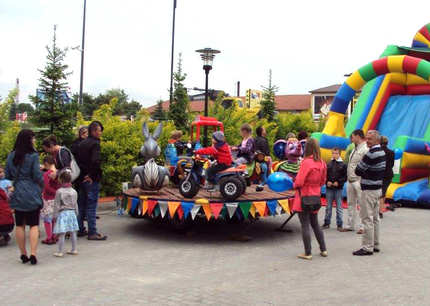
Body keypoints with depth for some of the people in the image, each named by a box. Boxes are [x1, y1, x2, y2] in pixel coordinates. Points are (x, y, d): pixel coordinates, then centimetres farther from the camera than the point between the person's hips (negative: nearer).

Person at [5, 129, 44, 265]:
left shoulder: (11, 156, 4)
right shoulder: (33, 156, -11)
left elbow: (7, 176, 8)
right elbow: (37, 176, -10)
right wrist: (41, 187, 8)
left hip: (17, 195, 4)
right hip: (32, 194, -4)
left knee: (20, 225, 11)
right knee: (34, 225, 2)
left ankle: (23, 255, 16)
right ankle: (33, 254, -7)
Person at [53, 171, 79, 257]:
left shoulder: (59, 191, -10)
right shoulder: (74, 191, 4)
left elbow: (57, 205, -7)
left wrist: (55, 215, 1)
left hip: (62, 213, -5)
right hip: (72, 213, 5)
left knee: (61, 234, -2)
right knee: (73, 232, 11)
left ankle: (60, 251, 0)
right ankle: (74, 249, 19)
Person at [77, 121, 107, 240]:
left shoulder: (82, 143, 13)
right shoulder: (95, 144, -14)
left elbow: (78, 159, 16)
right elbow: (96, 161, -27)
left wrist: (82, 174, 13)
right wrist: (92, 175, -17)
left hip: (82, 179, 8)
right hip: (91, 180, -8)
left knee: (81, 205, 15)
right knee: (91, 206, -3)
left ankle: (80, 230, 23)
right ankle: (92, 232, 1)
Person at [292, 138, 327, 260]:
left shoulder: (307, 162, -19)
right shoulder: (322, 163, 2)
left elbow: (299, 182, -18)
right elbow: (323, 181, 13)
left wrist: (294, 185, 1)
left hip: (304, 197, -7)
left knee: (305, 225, 1)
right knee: (315, 224, 19)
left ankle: (308, 253, 5)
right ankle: (323, 249, 23)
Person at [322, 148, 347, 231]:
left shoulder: (343, 165, -1)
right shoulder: (328, 164, 6)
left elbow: (345, 176, -2)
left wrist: (338, 182, -13)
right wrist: (327, 182, -6)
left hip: (338, 189, -2)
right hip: (329, 188, 2)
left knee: (339, 207, 2)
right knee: (328, 207, 10)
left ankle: (340, 225, 9)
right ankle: (327, 223, 19)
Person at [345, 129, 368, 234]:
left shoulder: (365, 149, -13)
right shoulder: (355, 149, 17)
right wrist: (348, 178, 18)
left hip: (359, 181, -10)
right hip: (350, 181, 10)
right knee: (351, 204, 14)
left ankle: (363, 227, 3)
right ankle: (350, 225, 22)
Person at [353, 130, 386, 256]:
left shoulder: (371, 154, -20)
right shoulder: (382, 152, 10)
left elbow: (358, 171, -17)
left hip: (369, 190, -10)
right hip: (378, 188, 10)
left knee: (367, 219, -5)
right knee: (375, 218, 15)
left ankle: (367, 247, -2)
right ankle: (375, 245, 22)